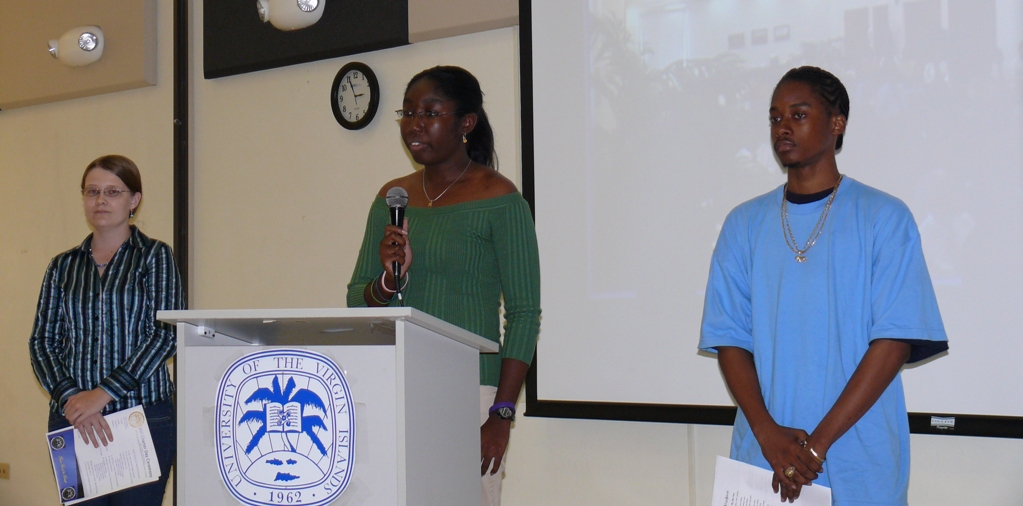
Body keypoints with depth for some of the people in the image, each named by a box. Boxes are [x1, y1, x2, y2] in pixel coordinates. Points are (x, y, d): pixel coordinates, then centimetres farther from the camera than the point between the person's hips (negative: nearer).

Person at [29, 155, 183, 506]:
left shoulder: (155, 256, 3)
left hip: (144, 416, -3)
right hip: (71, 419, 3)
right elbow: (42, 341, 9)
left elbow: (165, 334, -7)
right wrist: (70, 397, -9)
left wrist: (103, 393, -14)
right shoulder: (63, 266, 14)